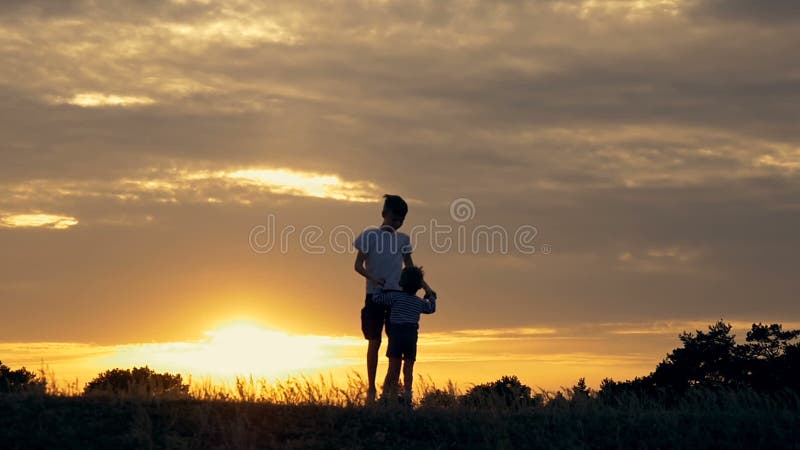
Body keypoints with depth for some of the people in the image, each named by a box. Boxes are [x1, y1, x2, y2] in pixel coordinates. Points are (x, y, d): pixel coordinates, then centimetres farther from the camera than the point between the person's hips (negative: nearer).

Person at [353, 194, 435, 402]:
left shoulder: (403, 240, 11)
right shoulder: (370, 235, -1)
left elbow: (410, 269, 19)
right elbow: (358, 265, -3)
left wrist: (425, 287, 7)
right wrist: (373, 278, -21)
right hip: (375, 294, -4)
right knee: (374, 342, -1)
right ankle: (371, 387, 5)